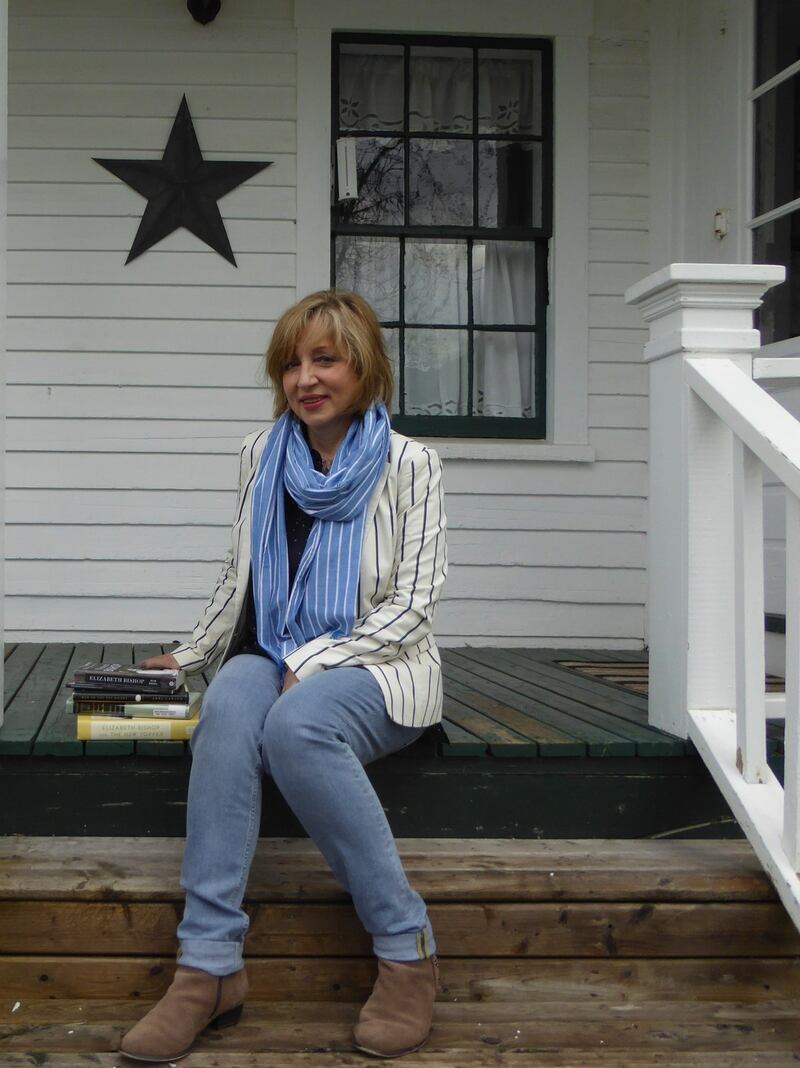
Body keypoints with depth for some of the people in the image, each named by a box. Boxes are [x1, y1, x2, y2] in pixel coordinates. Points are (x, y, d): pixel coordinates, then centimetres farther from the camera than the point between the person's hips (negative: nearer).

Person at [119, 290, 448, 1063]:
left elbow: (412, 603, -6)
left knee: (296, 724, -37)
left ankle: (406, 948, -25)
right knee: (227, 708, -33)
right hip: (272, 658, 3)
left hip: (374, 668, -3)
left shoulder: (407, 464, -1)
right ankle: (208, 968, -35)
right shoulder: (261, 455, 12)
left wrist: (313, 663, -14)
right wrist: (188, 656, 18)